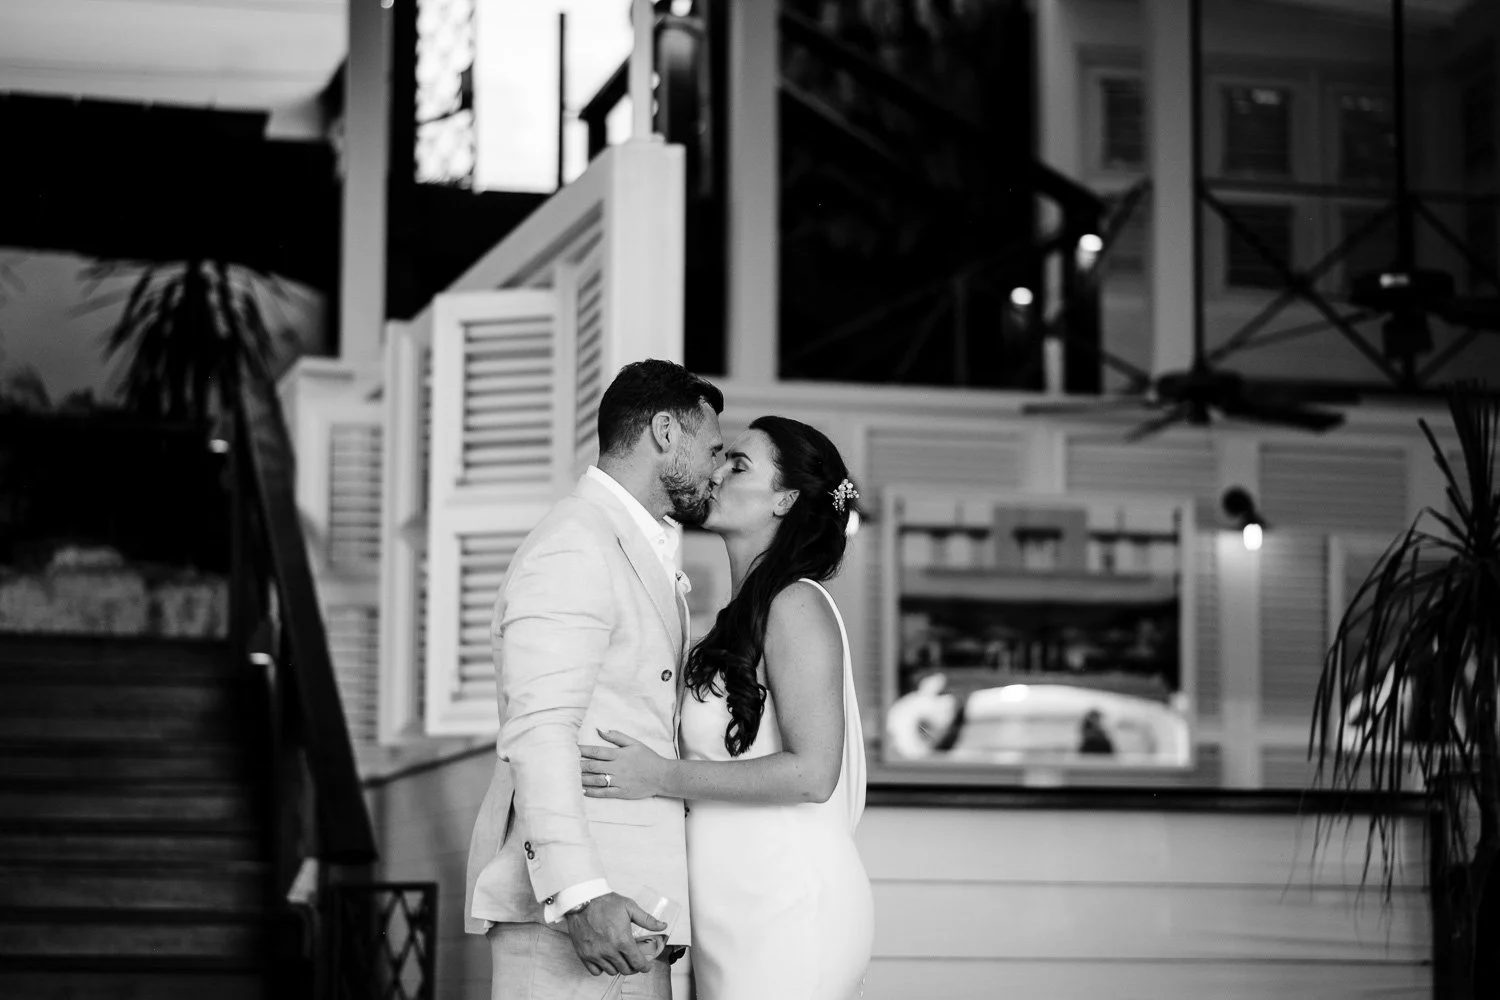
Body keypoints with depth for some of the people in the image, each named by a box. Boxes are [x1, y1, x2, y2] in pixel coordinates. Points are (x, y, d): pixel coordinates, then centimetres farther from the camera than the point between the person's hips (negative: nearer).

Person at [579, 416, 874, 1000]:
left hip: (785, 907, -9)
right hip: (736, 913, 9)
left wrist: (663, 777, -17)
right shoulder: (744, 617, 17)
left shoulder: (796, 606, -9)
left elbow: (811, 772, -17)